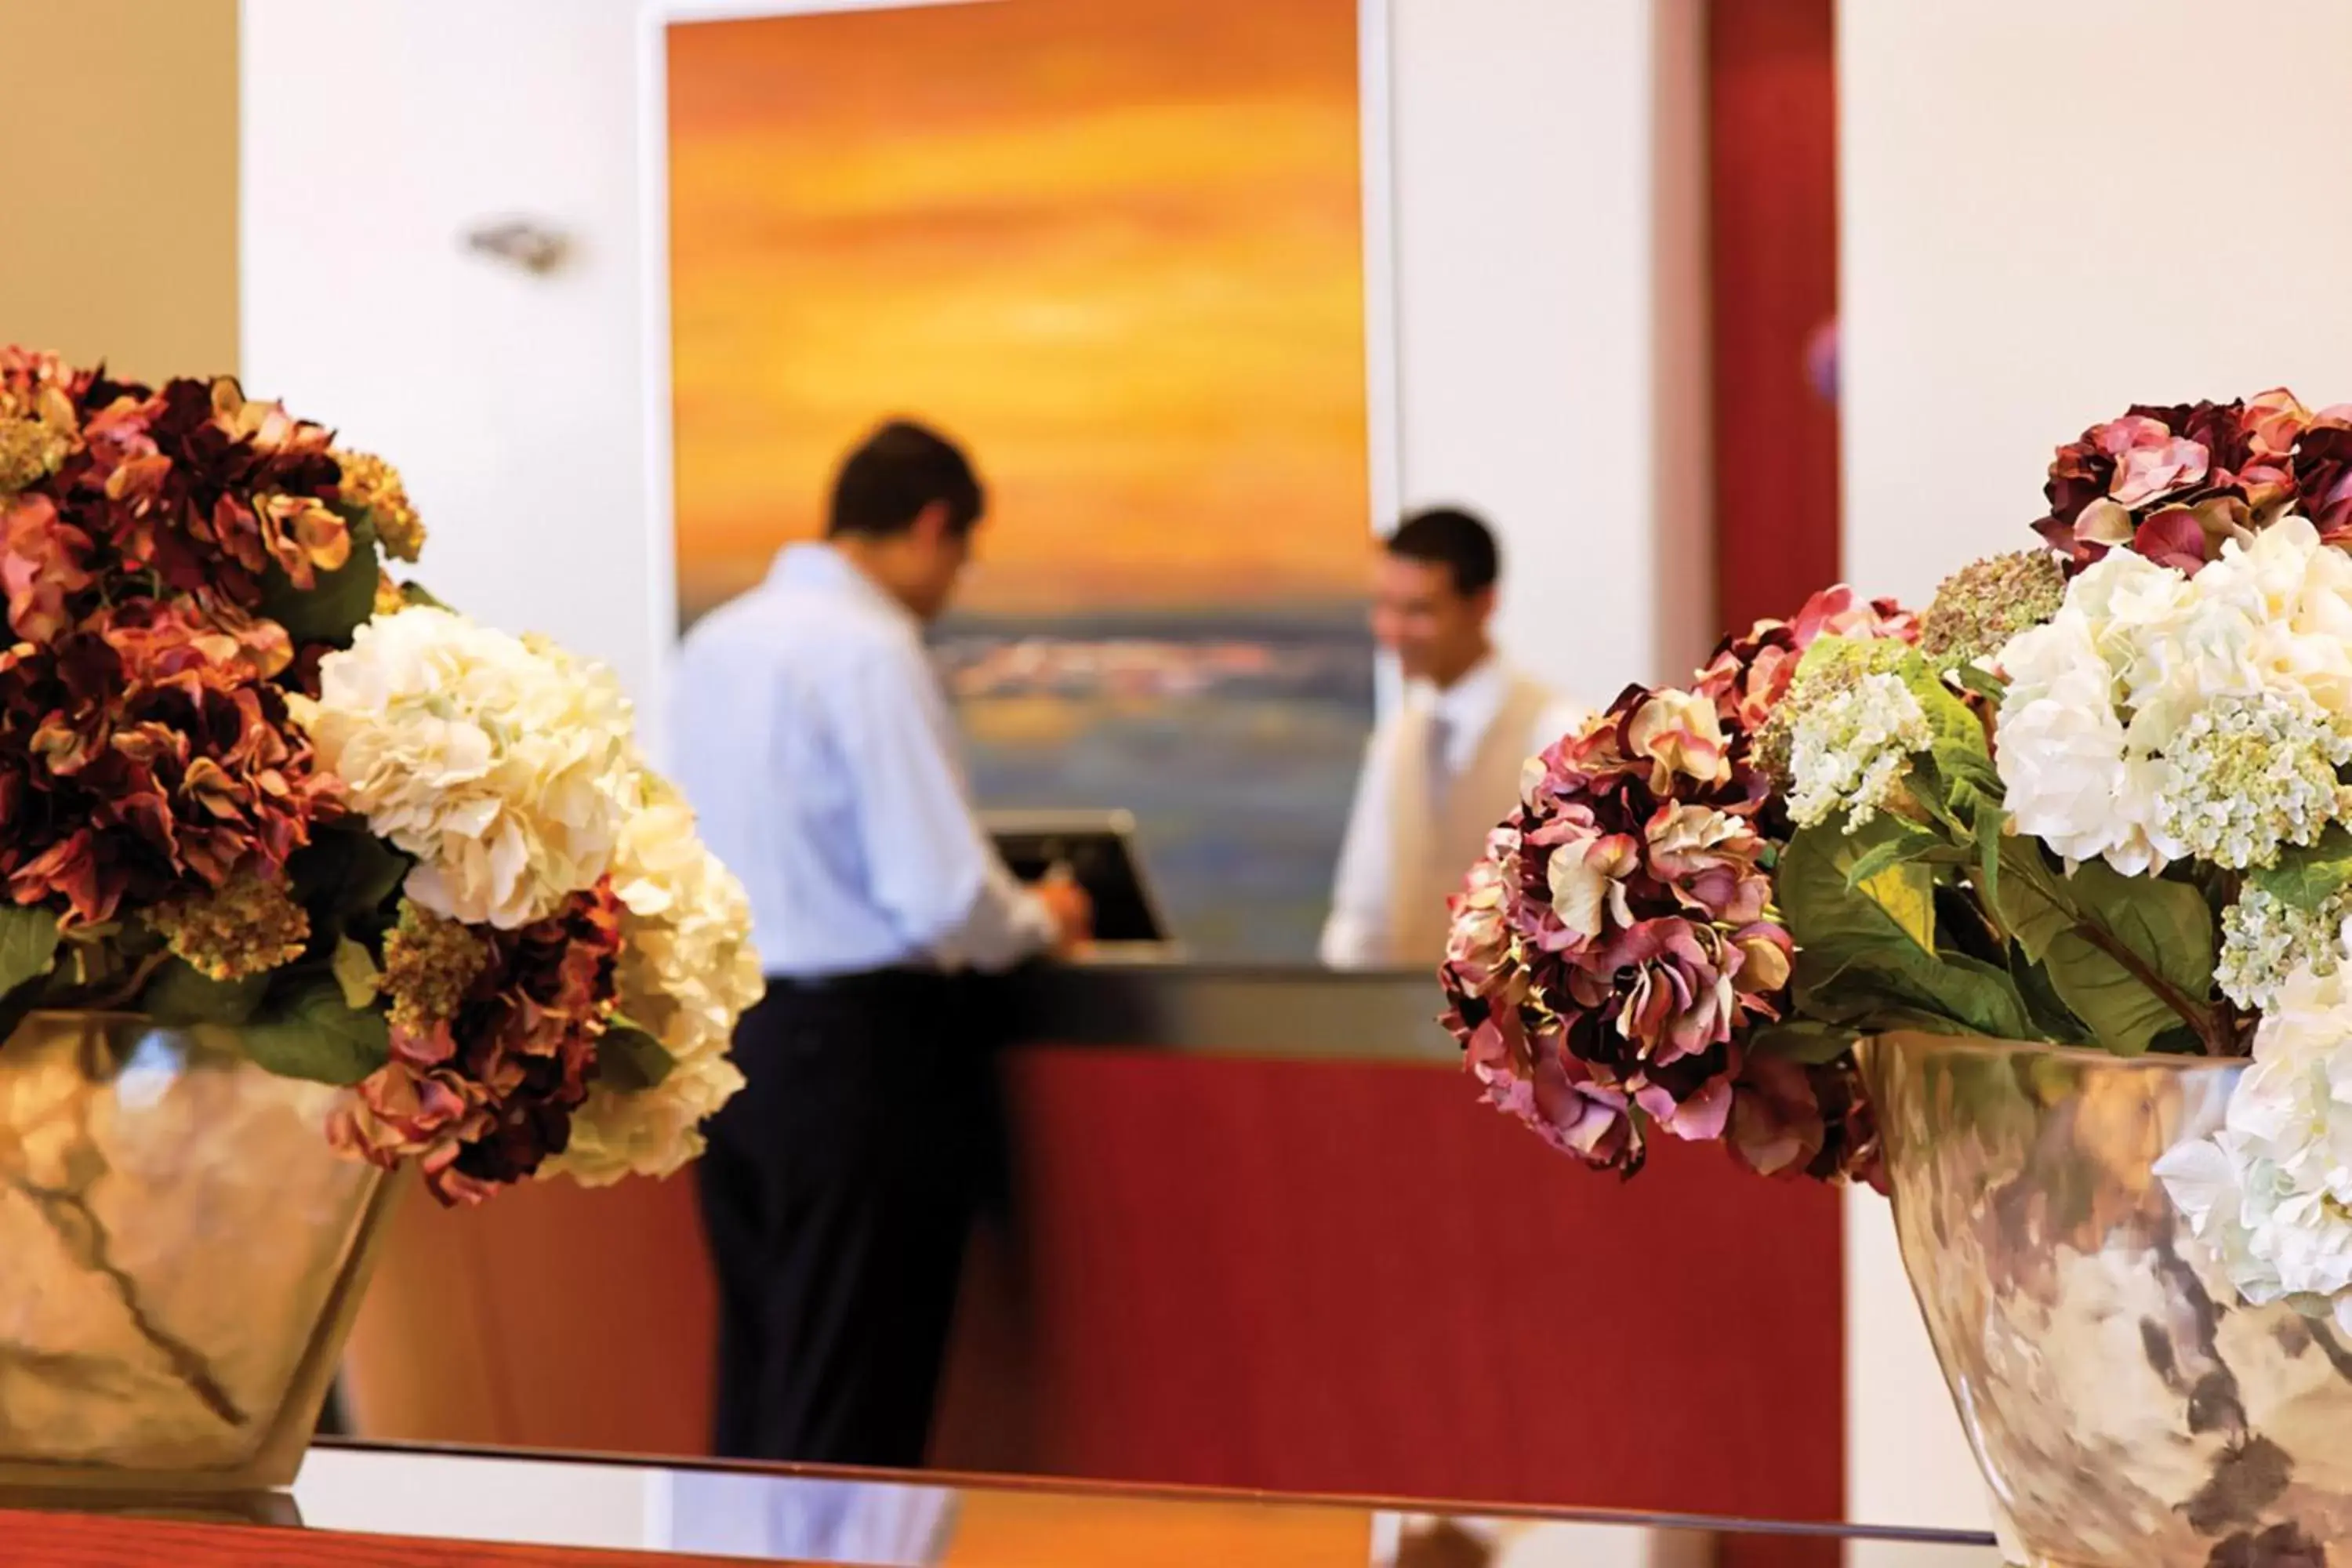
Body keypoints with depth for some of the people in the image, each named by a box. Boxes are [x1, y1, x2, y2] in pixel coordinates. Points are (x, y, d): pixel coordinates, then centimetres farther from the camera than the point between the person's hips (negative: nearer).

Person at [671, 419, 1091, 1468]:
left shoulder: (714, 643, 9)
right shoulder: (872, 653, -14)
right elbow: (944, 898, -19)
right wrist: (1041, 922, 2)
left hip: (726, 1030, 8)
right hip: (864, 1042, -8)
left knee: (753, 1393, 15)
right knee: (852, 1416, -1)